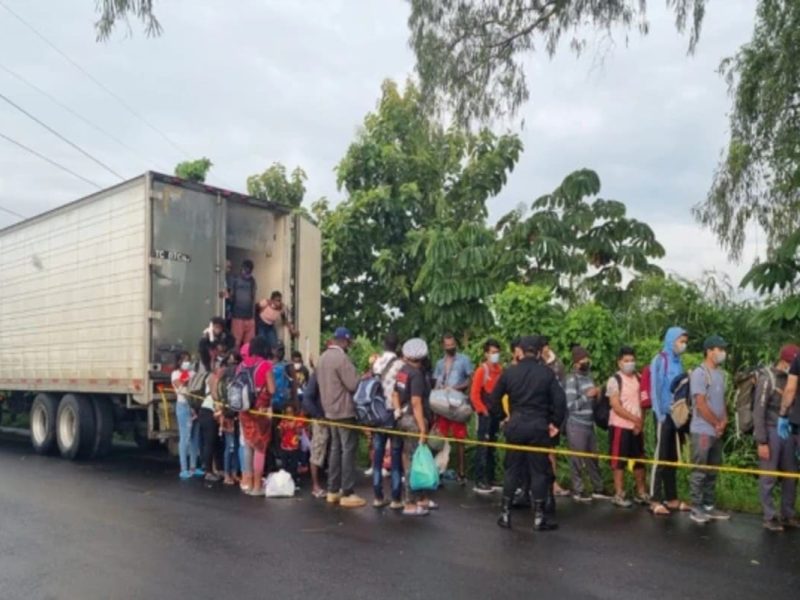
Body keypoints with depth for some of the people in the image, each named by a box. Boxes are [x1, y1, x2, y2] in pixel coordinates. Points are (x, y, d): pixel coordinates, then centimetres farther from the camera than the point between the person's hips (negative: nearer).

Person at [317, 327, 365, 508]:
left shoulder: (323, 357, 12)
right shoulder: (341, 358, -18)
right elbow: (354, 385, -21)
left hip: (331, 410, 9)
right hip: (345, 410, -9)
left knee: (335, 449, 14)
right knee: (348, 450, -4)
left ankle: (333, 491, 19)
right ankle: (347, 493, -2)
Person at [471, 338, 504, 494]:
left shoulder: (500, 370, 6)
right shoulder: (481, 370, -10)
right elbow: (474, 395, -12)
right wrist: (484, 411, -12)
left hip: (496, 415, 6)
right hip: (485, 415, -6)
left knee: (492, 448, 14)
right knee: (483, 448, -4)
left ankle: (490, 480, 23)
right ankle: (479, 482, 1)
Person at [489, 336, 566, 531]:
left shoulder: (509, 372, 1)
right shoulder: (547, 373, -5)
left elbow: (494, 399, 5)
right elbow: (560, 400, -8)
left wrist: (502, 416, 18)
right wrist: (555, 423, 4)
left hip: (515, 426, 2)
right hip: (538, 427, -2)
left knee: (512, 469, 12)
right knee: (539, 470, 6)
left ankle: (505, 514, 15)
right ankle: (539, 517, 10)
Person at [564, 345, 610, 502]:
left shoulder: (588, 375, 10)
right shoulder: (572, 379, -15)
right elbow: (570, 405, -19)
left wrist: (596, 396, 1)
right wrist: (587, 395, -21)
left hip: (589, 423, 8)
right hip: (576, 425, -8)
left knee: (593, 457, 14)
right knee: (578, 459, 2)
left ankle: (598, 488, 25)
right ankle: (578, 490, 13)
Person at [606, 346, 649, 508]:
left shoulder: (638, 378, 9)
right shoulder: (615, 380, -9)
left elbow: (641, 402, 10)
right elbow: (616, 407, -15)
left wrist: (640, 422, -2)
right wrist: (635, 419, -15)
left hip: (637, 427, 6)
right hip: (620, 426, -6)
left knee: (639, 460, 12)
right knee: (619, 461, -1)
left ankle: (641, 493, 23)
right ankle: (619, 495, 6)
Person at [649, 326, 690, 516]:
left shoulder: (678, 362, 11)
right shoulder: (660, 360, -9)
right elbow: (655, 389, -11)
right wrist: (661, 415, -14)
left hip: (677, 415, 7)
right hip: (664, 415, -7)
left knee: (673, 458, 12)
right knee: (660, 457, -4)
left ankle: (671, 499, 20)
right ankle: (656, 501, 1)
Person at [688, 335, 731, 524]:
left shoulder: (720, 374, 13)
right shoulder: (699, 373, -13)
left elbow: (721, 400, 17)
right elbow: (701, 405, -17)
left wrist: (724, 421, 0)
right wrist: (717, 423, -8)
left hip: (717, 431, 8)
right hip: (703, 431, -8)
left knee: (712, 471, 13)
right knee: (700, 471, -3)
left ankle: (708, 506, 21)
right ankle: (696, 508, 4)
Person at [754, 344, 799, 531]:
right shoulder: (767, 379, -10)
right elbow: (759, 412, -11)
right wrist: (761, 442, -14)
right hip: (771, 431, -6)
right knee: (769, 478, 2)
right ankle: (770, 517, 11)